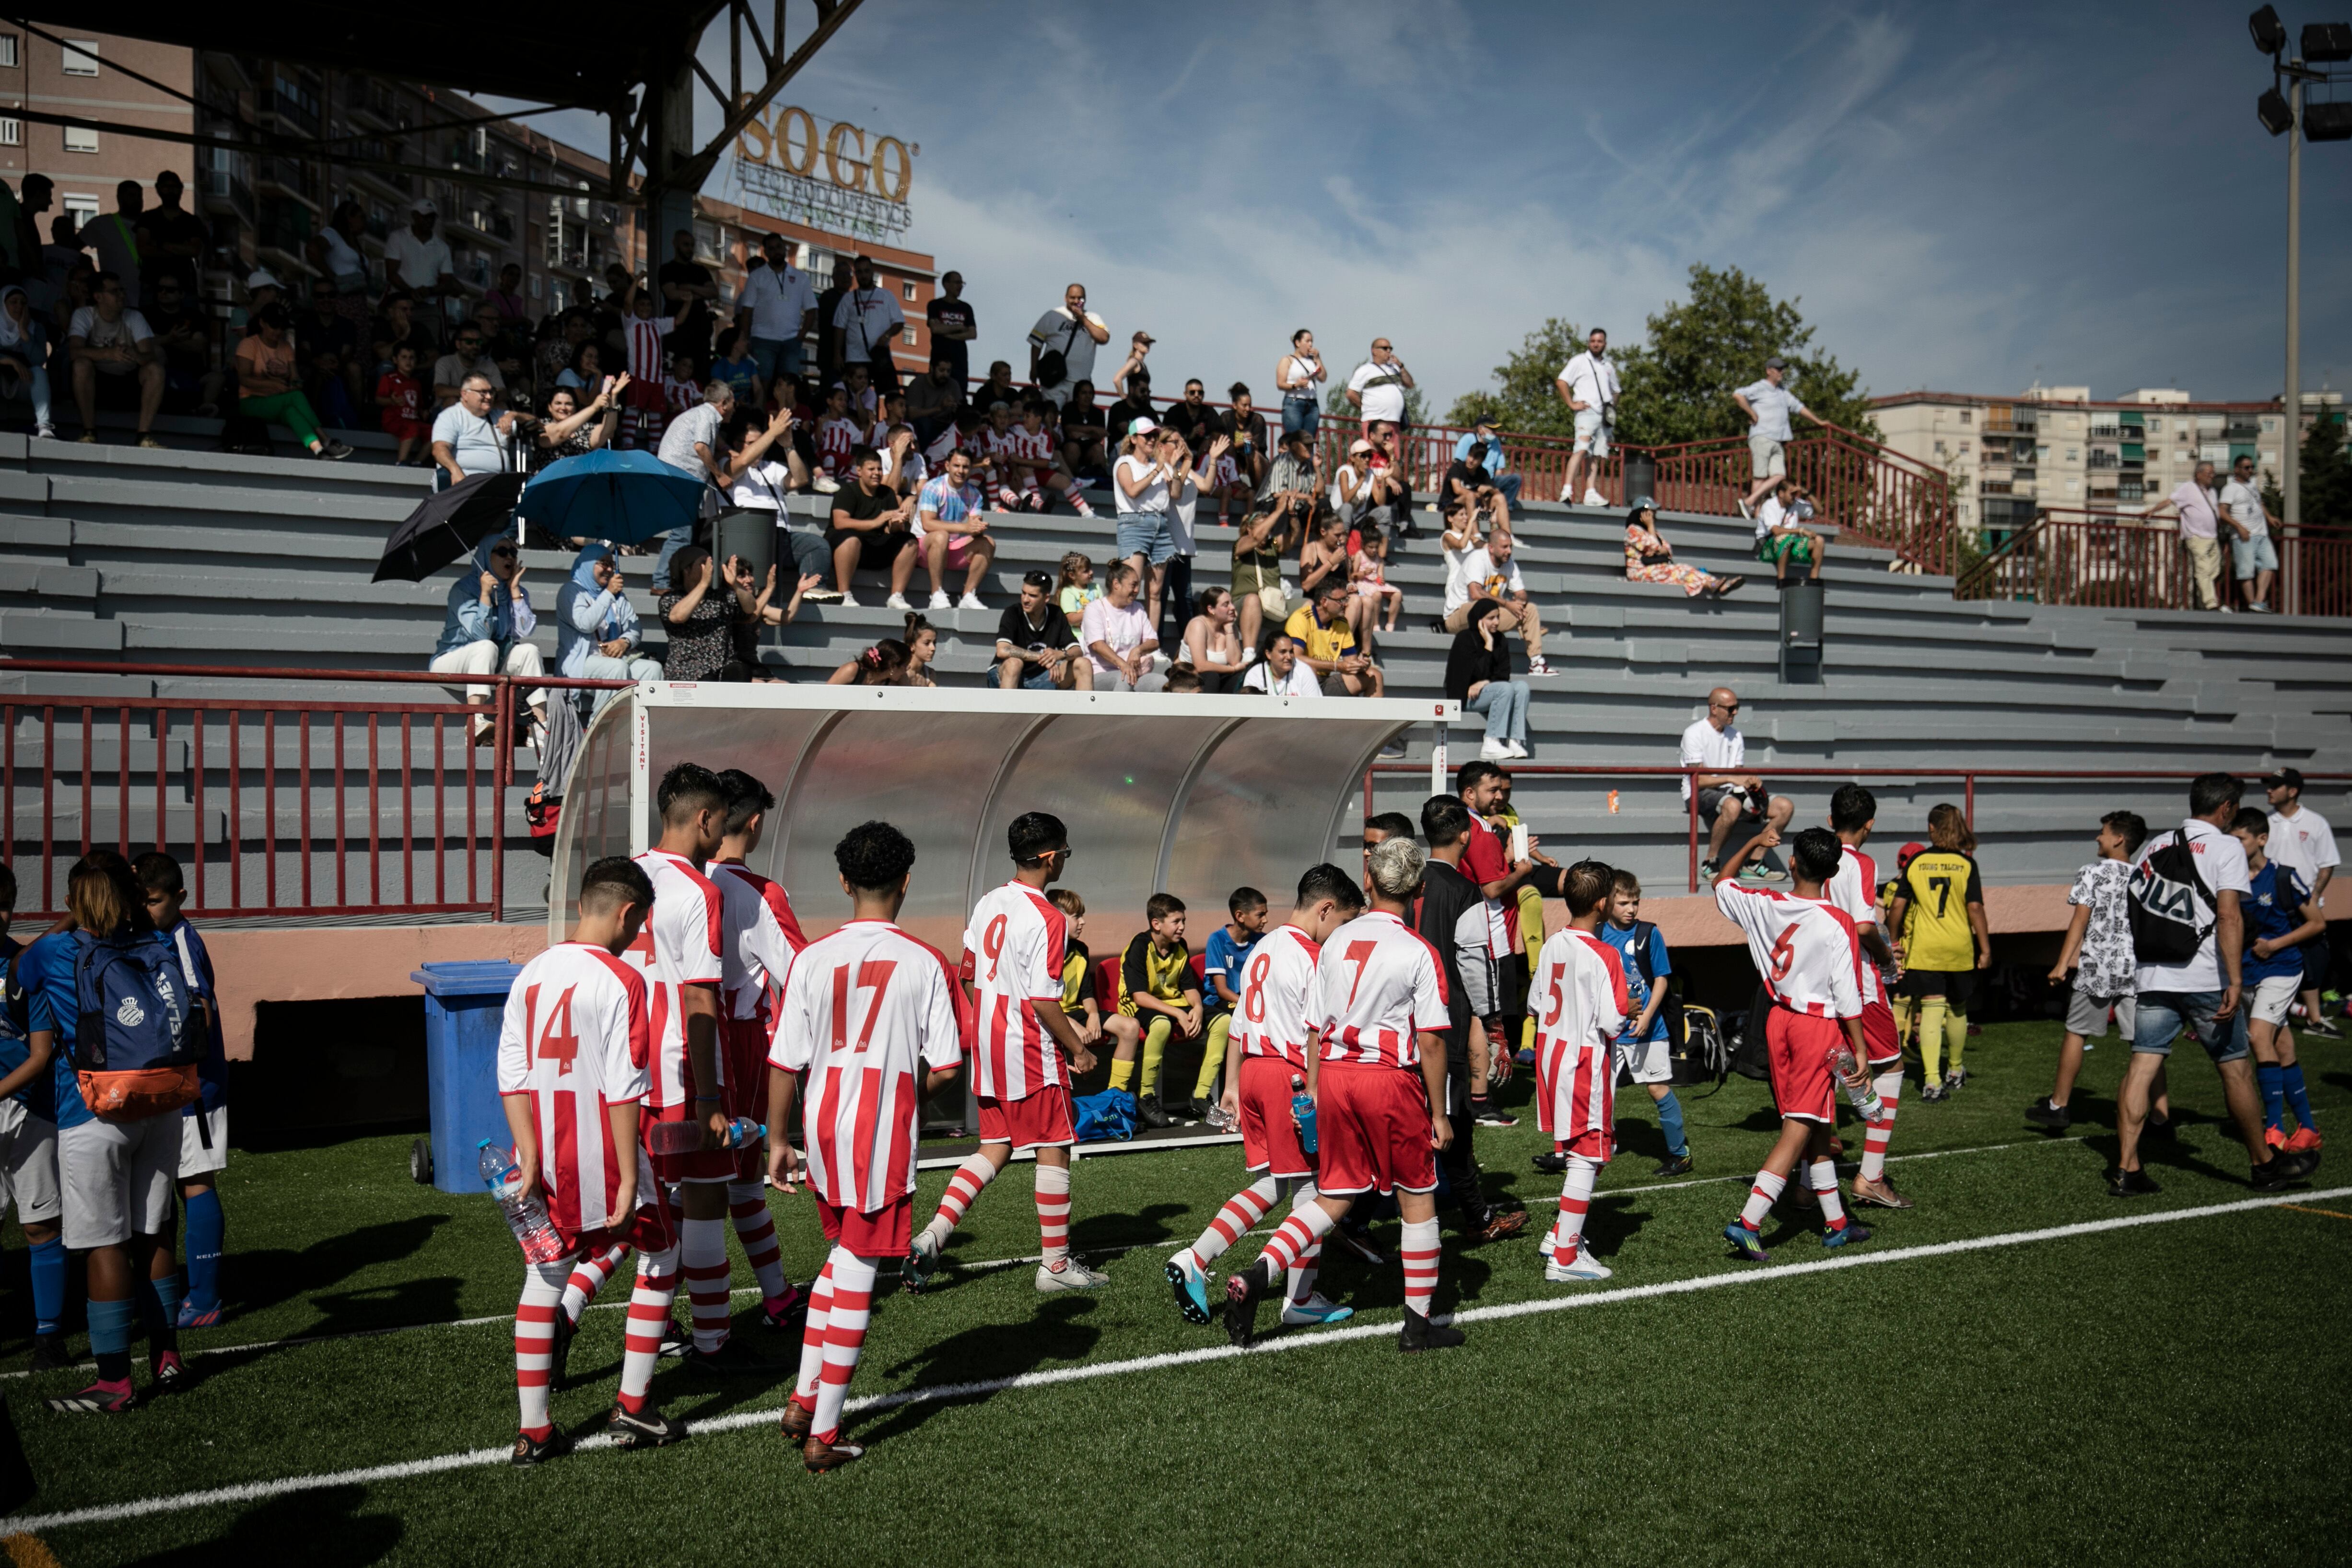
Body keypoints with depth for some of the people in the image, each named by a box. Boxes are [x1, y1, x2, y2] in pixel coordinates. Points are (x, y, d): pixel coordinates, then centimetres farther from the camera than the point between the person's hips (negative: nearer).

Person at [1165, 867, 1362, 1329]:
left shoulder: (1260, 949, 16)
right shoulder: (1313, 956, -11)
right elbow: (1316, 1031, -17)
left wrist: (1232, 1085, 21)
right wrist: (1313, 1092, -17)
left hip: (1253, 1070, 8)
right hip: (1291, 1075, -8)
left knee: (1270, 1186, 16)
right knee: (1311, 1188, 5)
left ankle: (1192, 1261, 7)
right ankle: (1302, 1301, 12)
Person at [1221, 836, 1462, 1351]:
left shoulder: (1335, 941, 5)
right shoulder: (1417, 952, -9)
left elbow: (1314, 1027, 8)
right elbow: (1430, 1041, -10)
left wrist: (1314, 1091, 17)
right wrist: (1439, 1114, -2)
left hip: (1335, 1074, 5)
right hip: (1391, 1077, -4)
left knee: (1335, 1197, 13)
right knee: (1418, 1197, 11)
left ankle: (1256, 1275, -4)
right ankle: (1419, 1323, 18)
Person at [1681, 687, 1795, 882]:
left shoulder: (1735, 736, 15)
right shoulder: (1694, 733, -8)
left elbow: (1738, 775, 14)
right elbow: (1698, 780, -15)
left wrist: (1751, 781, -10)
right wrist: (1731, 778, -26)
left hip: (1729, 792, 7)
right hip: (1700, 795, -7)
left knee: (1785, 806, -8)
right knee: (1732, 805, -41)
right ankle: (1710, 864, -24)